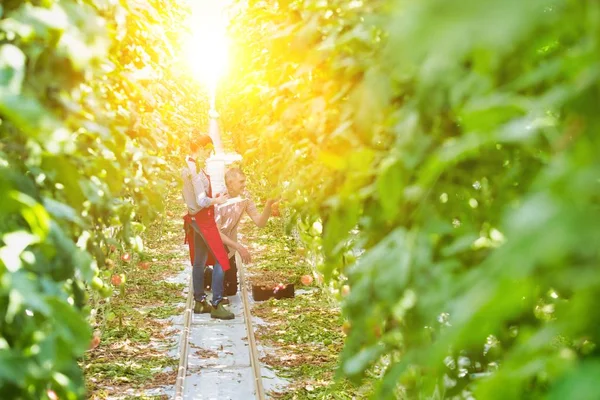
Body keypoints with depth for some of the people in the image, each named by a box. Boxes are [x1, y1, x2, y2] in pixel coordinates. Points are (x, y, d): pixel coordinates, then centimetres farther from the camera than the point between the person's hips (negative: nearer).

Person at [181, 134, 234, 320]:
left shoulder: (187, 166, 8)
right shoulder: (196, 170, -22)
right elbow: (202, 201, -24)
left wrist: (211, 198, 13)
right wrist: (217, 200, -8)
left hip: (194, 218, 10)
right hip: (203, 219, -10)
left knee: (199, 261, 15)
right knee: (220, 260, -6)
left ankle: (199, 302, 21)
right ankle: (216, 305, -6)